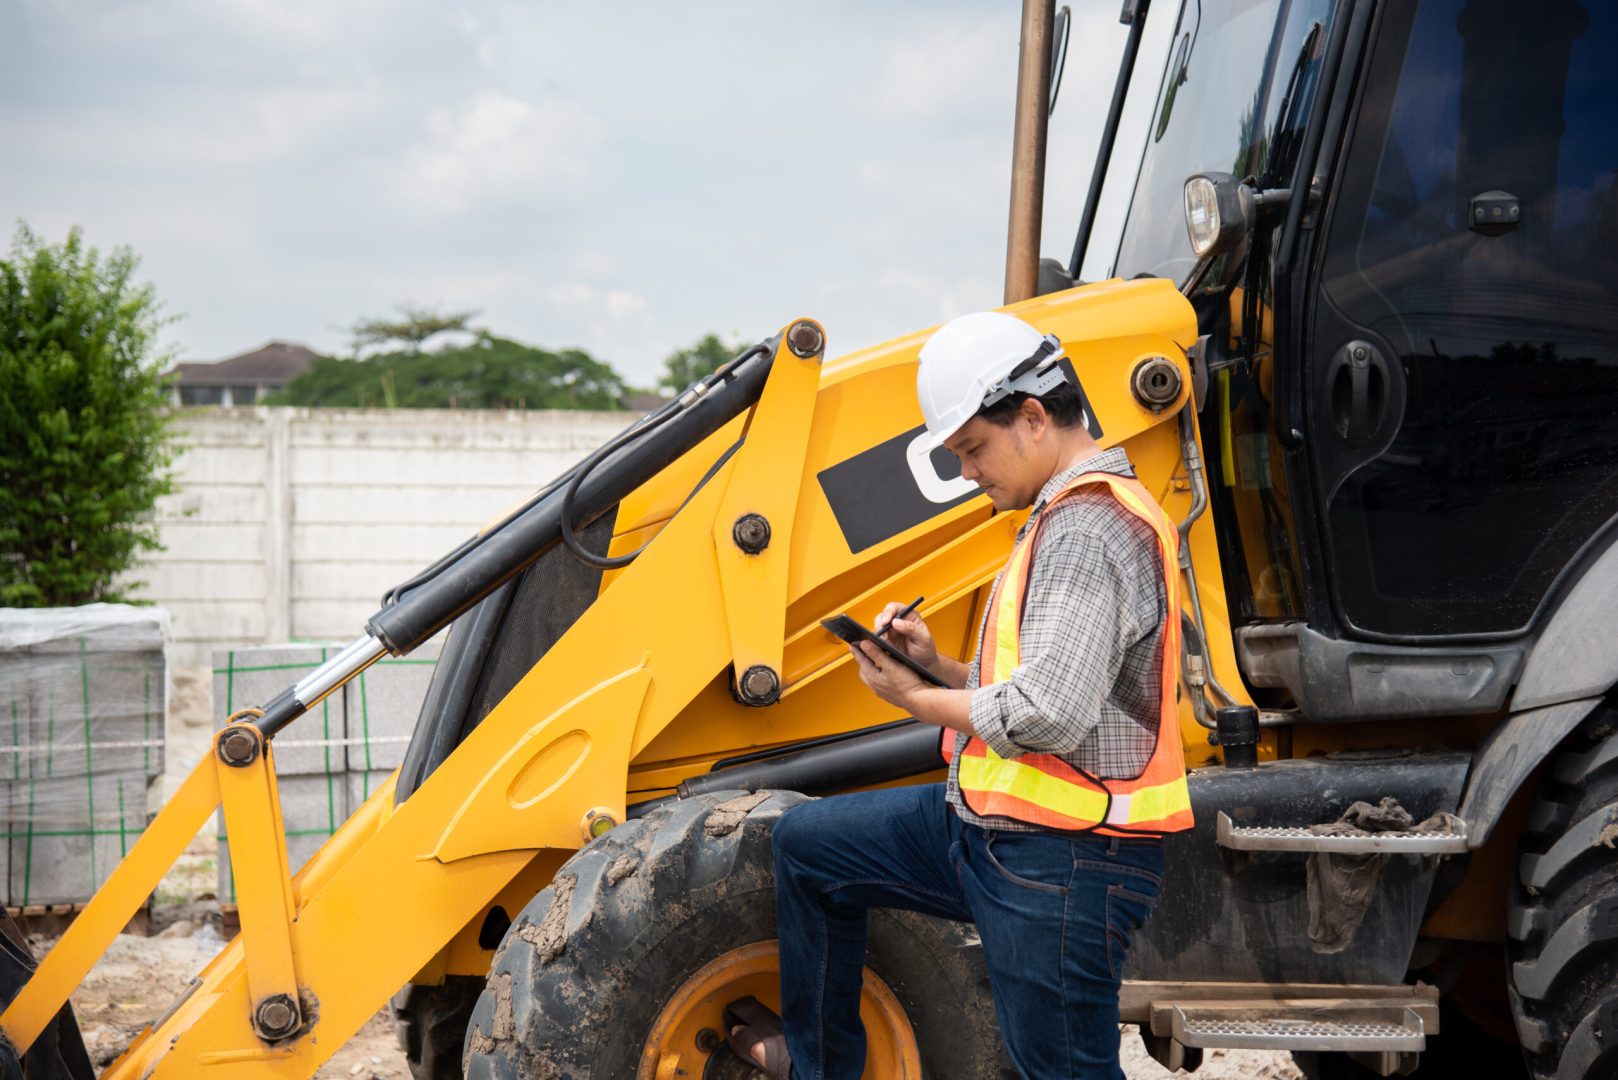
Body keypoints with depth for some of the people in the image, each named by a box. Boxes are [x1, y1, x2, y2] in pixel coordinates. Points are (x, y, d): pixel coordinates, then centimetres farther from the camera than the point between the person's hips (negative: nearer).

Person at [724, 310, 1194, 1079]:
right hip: (992, 830, 11)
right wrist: (938, 666, 5)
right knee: (808, 844, 17)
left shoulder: (1089, 531, -19)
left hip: (1062, 866, -11)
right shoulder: (1069, 518, 15)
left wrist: (918, 700, -11)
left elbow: (1050, 718, -27)